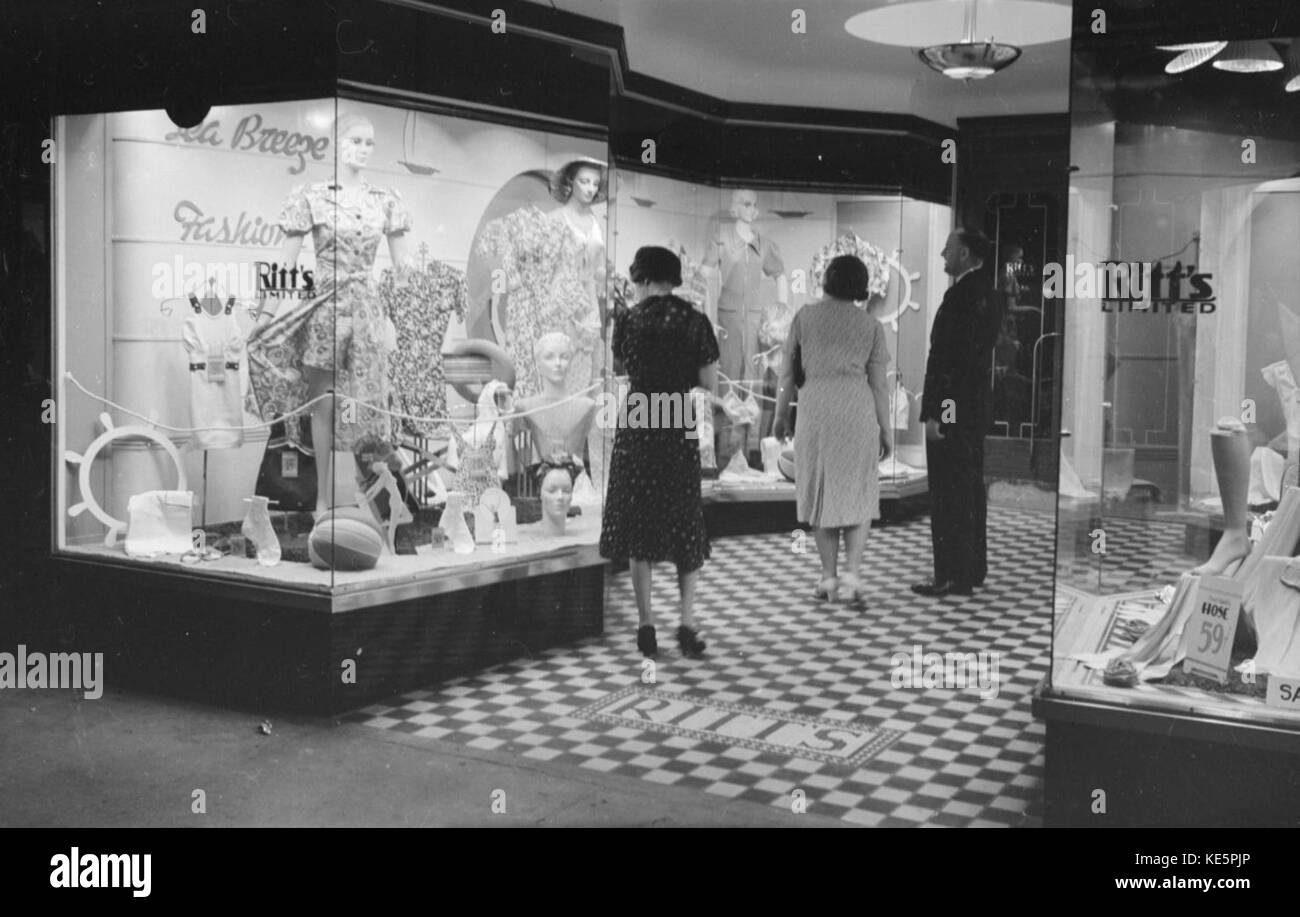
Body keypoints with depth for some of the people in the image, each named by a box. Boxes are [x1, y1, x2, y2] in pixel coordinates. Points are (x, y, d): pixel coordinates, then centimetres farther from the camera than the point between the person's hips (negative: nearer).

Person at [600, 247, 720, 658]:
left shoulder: (628, 319, -4)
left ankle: (647, 626, 9)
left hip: (637, 425, -1)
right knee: (685, 525, 12)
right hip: (681, 428, 1)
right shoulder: (695, 321, -3)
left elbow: (626, 366, 4)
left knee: (637, 523, 9)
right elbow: (709, 382, -3)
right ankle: (687, 624, 5)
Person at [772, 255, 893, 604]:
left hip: (815, 411, 0)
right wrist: (885, 427, 11)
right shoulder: (871, 325, 3)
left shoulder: (805, 316, 3)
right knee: (858, 493, 9)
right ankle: (851, 571, -5)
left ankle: (828, 576, 11)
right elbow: (878, 383, 3)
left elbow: (788, 371, 5)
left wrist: (780, 414, 15)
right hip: (857, 409, 0)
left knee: (820, 492, 11)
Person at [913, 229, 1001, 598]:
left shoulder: (961, 296, -17)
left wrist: (932, 412, -21)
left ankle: (954, 577, -2)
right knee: (971, 488, 16)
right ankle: (973, 568, 25)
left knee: (950, 494, -5)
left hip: (952, 409, -10)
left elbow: (946, 357, -22)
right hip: (978, 406, 10)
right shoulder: (989, 294, 13)